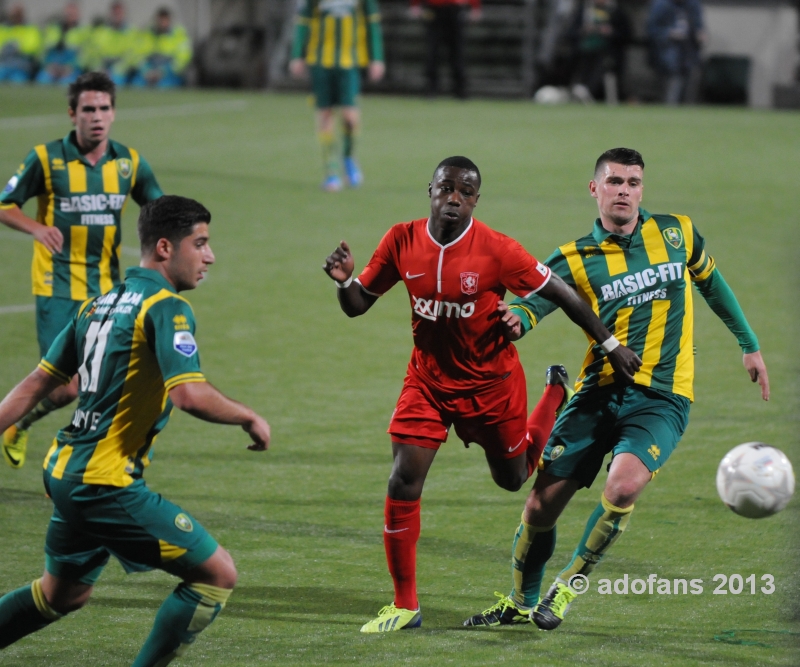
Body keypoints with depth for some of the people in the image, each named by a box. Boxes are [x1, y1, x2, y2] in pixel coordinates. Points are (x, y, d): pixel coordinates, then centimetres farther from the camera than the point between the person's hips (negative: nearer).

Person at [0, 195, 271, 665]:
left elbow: (38, 383, 15)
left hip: (64, 471, 9)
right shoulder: (166, 307, -14)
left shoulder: (101, 304, 13)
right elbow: (190, 394, -26)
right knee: (218, 573, -5)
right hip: (107, 482, -9)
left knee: (63, 594, 28)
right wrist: (249, 418, -11)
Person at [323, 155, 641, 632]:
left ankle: (557, 396, 47)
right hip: (428, 378, 2)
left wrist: (611, 345, -10)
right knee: (403, 483, -11)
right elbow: (358, 304, -1)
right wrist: (345, 280, -24)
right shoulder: (403, 241, -11)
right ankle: (405, 606, 1)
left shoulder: (497, 250, -22)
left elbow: (560, 294, -13)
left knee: (513, 478, 16)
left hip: (491, 382, -2)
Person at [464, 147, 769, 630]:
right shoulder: (577, 259, 0)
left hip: (662, 396, -1)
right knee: (541, 505, -2)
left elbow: (711, 281, 23)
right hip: (599, 391, 1)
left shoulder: (677, 233, 5)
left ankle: (570, 585, -4)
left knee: (623, 486, -27)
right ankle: (520, 604, 25)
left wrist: (750, 345, 27)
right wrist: (514, 321, -36)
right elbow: (530, 303, -12)